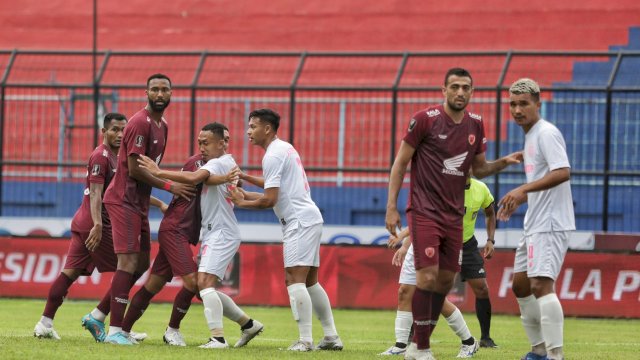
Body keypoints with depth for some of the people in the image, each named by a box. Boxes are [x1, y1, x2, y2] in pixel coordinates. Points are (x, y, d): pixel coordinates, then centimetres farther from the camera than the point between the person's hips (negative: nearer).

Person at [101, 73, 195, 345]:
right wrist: (169, 187, -14)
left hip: (139, 202, 10)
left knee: (142, 263, 13)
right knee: (129, 262, -13)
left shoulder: (162, 125, 14)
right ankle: (114, 331, -13)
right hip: (124, 199, -10)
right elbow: (134, 169, -20)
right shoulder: (140, 124, -16)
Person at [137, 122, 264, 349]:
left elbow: (193, 178, -28)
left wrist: (158, 172, -24)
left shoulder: (219, 163, -12)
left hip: (221, 234, -11)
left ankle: (218, 338, -25)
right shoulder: (226, 165, 21)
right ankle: (248, 324, 22)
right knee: (207, 288, 13)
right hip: (213, 234, 11)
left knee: (205, 282, -20)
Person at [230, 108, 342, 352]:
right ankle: (331, 337, 14)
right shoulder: (284, 148, 17)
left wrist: (242, 203, -3)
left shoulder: (273, 155, -13)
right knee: (310, 281, 13)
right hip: (310, 219, 10)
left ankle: (305, 340, -19)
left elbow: (270, 200, -17)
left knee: (294, 279, -13)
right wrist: (245, 178, 31)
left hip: (299, 222, -10)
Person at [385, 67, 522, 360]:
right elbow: (400, 163, -4)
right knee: (428, 276, -15)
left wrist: (504, 162, -1)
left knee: (446, 279, 6)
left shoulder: (475, 125, 8)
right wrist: (391, 208, -8)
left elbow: (478, 169, 18)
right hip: (424, 212, -6)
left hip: (454, 215, 6)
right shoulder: (425, 120, -9)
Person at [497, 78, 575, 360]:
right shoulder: (530, 136, 17)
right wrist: (518, 200, 18)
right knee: (521, 286, 16)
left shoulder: (546, 133, -13)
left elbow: (563, 172, -26)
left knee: (541, 285, -20)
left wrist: (524, 190, -30)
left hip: (550, 224, -11)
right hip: (535, 224, 11)